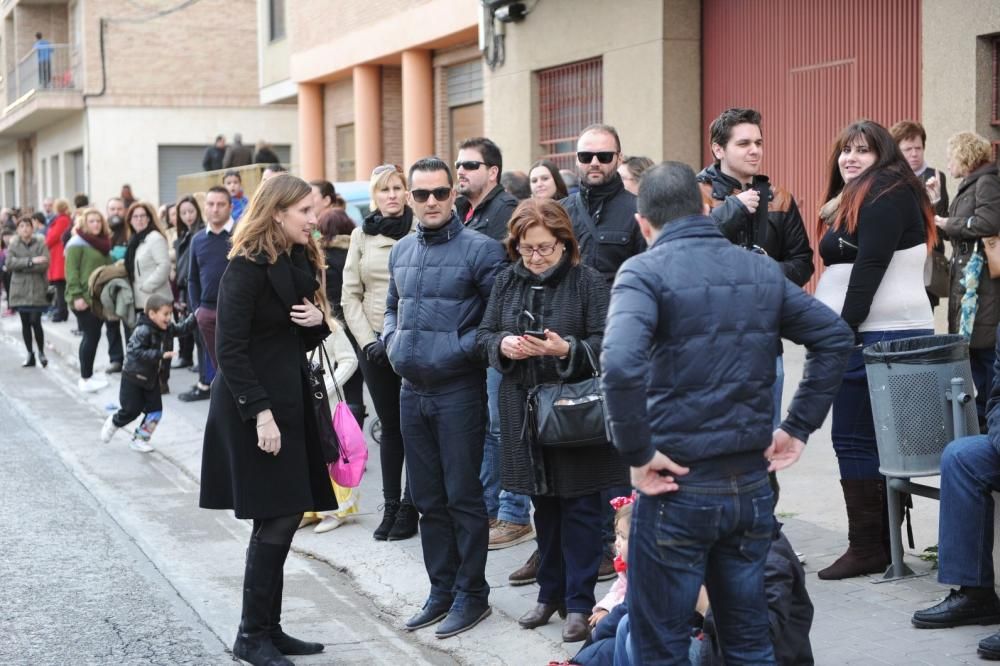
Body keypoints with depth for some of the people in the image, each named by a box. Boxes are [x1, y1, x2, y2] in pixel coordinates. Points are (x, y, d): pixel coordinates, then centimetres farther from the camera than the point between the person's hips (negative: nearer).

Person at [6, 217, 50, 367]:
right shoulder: (14, 245, 7)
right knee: (25, 323, 7)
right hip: (20, 289, 3)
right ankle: (30, 355, 16)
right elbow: (8, 263, -9)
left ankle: (41, 352, 11)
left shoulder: (40, 244, -1)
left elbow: (44, 264, -13)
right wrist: (31, 261, -19)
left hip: (37, 289, -3)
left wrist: (20, 266, -12)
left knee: (35, 322, -9)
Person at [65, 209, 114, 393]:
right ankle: (86, 379, -3)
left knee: (92, 336, 11)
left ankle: (87, 375, 19)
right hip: (83, 298, -8)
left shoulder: (102, 244, 16)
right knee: (91, 336, -8)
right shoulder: (77, 243, -9)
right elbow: (71, 272, -15)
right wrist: (76, 296, -21)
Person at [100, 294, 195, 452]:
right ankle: (113, 422, 33)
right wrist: (161, 355, -38)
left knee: (155, 410, 1)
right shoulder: (142, 331, -27)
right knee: (132, 410, 2)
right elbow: (137, 352, -34)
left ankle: (139, 439, 14)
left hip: (151, 377, 7)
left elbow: (181, 329, 10)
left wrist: (195, 318, -5)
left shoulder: (165, 328, -2)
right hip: (133, 377, -7)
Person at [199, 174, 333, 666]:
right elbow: (231, 349, -17)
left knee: (285, 516, 8)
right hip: (254, 407, -8)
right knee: (275, 520, -6)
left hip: (291, 400, 8)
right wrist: (260, 413, -22)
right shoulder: (246, 267, -13)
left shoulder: (301, 263, 12)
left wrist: (318, 322, -3)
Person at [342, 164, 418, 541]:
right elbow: (350, 296, 7)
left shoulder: (421, 231, -3)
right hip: (374, 344, 3)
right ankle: (390, 505, 15)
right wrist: (367, 341, -3)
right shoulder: (361, 236, 7)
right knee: (389, 425, 9)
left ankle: (409, 506, 10)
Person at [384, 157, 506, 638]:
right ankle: (441, 590, 23)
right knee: (427, 498, 12)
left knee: (463, 498, 0)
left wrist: (463, 348, -16)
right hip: (412, 391, 6)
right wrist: (392, 342, 6)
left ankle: (471, 594, 12)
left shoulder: (479, 249, -10)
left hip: (458, 391, -6)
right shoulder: (401, 252, 11)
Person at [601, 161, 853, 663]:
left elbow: (620, 364, -28)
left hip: (678, 486, -5)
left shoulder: (645, 271, -11)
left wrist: (637, 453, -17)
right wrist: (798, 428, 10)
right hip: (752, 485, 6)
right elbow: (835, 337, 10)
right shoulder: (762, 270, 7)